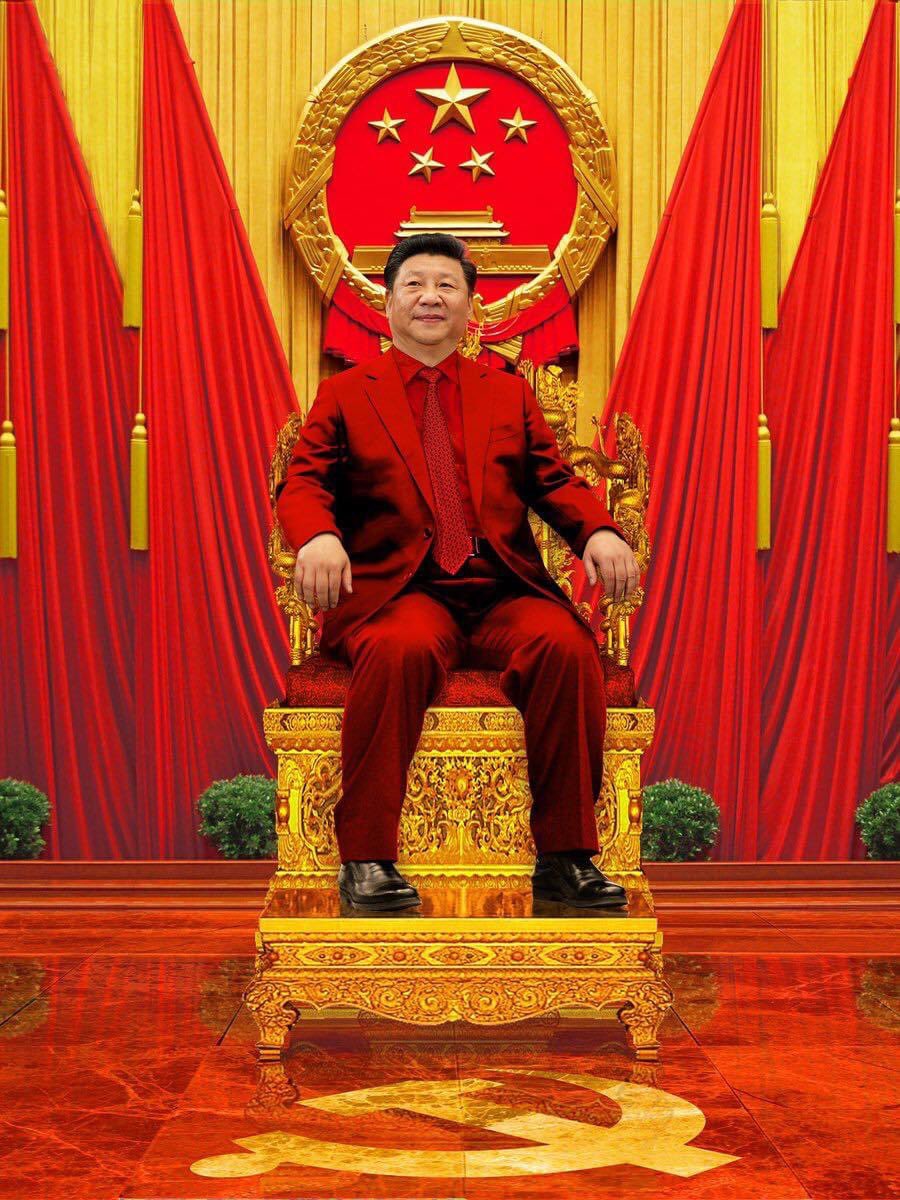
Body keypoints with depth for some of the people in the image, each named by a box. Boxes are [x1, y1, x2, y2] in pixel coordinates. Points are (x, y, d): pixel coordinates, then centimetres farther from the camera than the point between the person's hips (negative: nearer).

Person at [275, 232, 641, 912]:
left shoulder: (510, 394, 25)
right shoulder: (343, 394, 19)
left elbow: (554, 480, 14)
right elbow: (303, 482, 6)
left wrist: (599, 531, -9)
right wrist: (317, 536, -18)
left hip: (502, 591, 2)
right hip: (398, 591, -2)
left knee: (566, 645, -31)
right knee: (401, 648, -37)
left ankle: (565, 858, -21)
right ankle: (365, 858, -27)